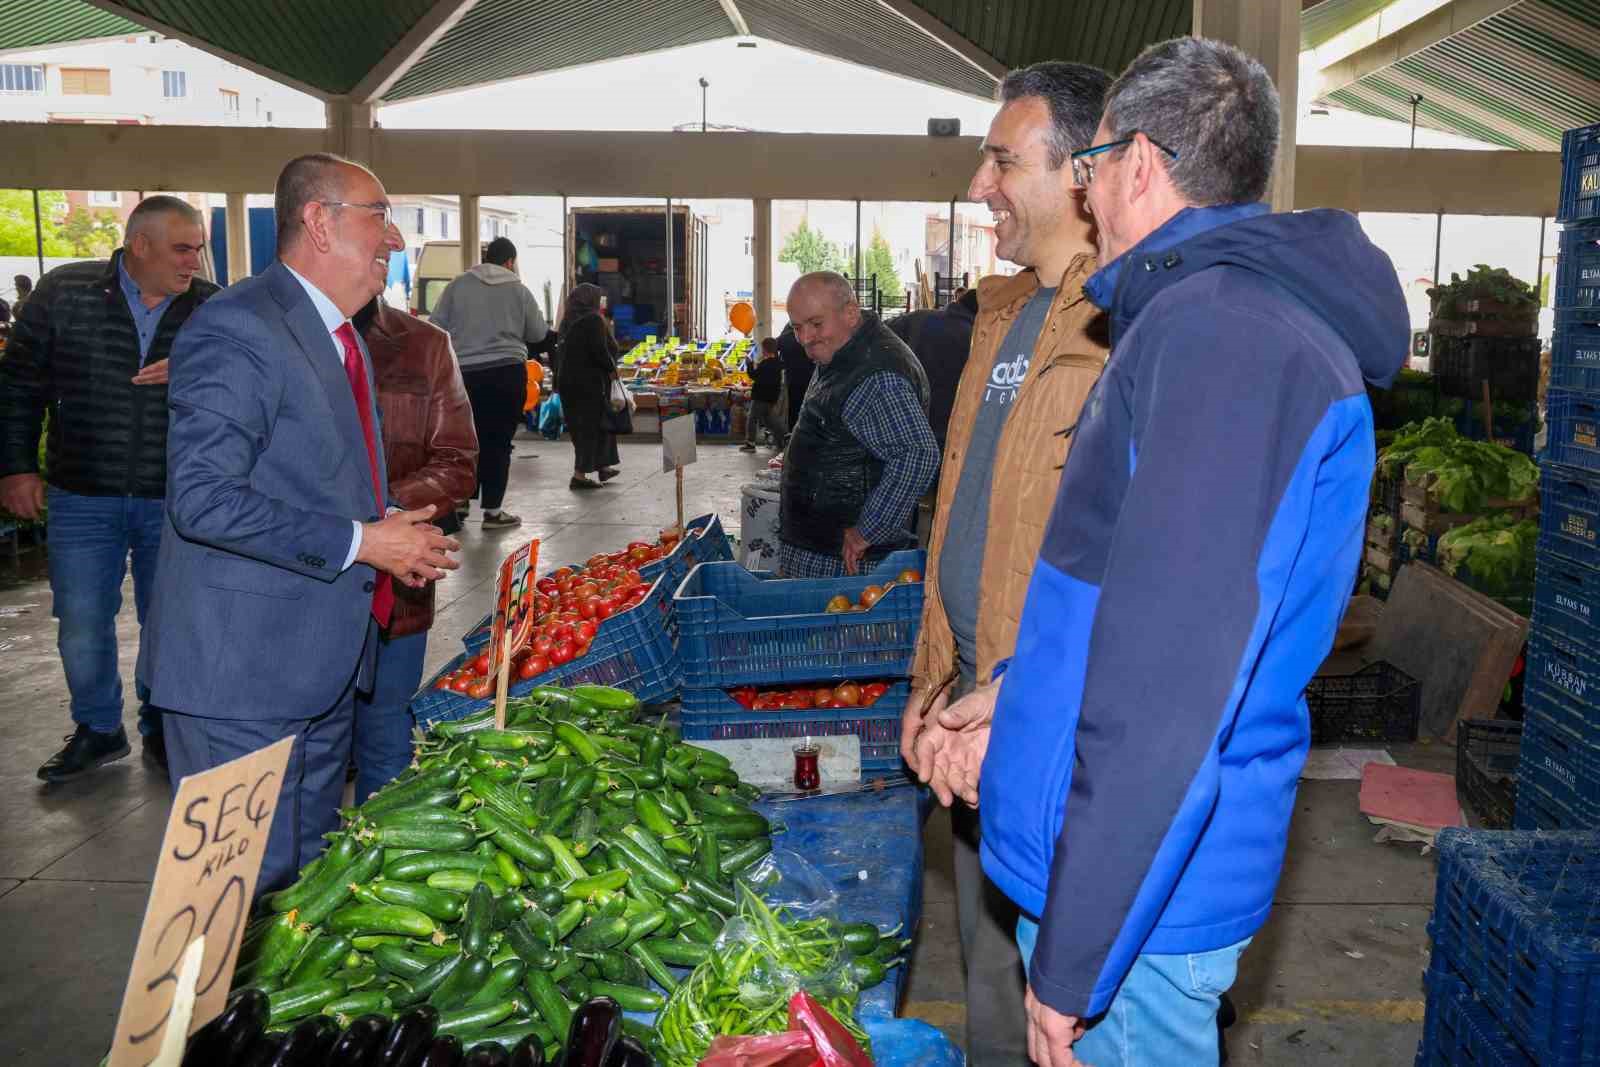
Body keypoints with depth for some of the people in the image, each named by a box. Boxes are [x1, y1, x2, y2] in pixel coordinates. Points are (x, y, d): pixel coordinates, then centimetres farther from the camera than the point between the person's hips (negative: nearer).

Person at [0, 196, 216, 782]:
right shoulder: (63, 292, -3)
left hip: (174, 502, 0)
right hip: (83, 499, 0)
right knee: (82, 628, 7)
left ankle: (162, 727, 30)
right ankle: (98, 729, 28)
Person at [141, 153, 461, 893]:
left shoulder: (340, 336, 15)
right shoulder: (235, 330, -17)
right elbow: (203, 498, -25)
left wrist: (395, 537, 6)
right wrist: (359, 543, -22)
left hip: (325, 662, 9)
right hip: (243, 667, -9)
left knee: (312, 867, 20)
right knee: (252, 883, 2)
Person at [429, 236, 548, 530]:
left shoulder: (458, 285, 3)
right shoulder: (519, 290, 1)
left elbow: (436, 328, 4)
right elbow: (538, 333, 9)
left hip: (464, 373, 2)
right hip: (506, 373, -2)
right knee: (498, 442, 3)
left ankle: (461, 502, 19)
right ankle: (492, 511, 5)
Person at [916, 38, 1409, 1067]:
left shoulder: (1218, 333, -23)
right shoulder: (1242, 316, 12)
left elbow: (1168, 696, -27)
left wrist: (1074, 964, -22)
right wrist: (1017, 696, 14)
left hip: (1140, 895, -10)